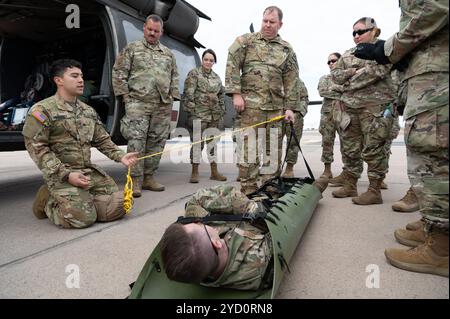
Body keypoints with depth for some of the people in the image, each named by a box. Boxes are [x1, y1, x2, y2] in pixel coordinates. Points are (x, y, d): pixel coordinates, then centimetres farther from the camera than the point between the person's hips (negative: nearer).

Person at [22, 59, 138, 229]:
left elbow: (103, 140, 16)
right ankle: (49, 201, 11)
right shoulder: (43, 110, -5)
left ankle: (77, 199, 16)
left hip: (90, 171, 6)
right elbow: (37, 148, -11)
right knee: (84, 217, -21)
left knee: (118, 206, -9)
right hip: (61, 175, -6)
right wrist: (66, 174, -19)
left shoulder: (89, 111, 14)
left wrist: (120, 156, -2)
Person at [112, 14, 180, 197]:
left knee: (157, 142, 4)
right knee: (136, 141, -10)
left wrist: (172, 96, 9)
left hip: (163, 106, 4)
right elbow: (118, 72, 4)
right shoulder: (132, 49, 9)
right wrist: (125, 94, -4)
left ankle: (148, 177, 14)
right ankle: (135, 180, -4)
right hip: (138, 103, -4)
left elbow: (174, 77, 21)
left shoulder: (168, 54, 19)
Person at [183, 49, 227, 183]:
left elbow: (221, 96, 22)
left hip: (214, 116, 6)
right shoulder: (194, 74, 0)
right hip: (198, 114, -5)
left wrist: (221, 111, 14)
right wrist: (191, 109, -14)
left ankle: (214, 172, 15)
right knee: (197, 142, -3)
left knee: (213, 142, 8)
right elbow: (188, 93, -8)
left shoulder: (216, 77, 17)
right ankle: (194, 172, 7)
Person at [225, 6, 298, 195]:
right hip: (250, 103, -3)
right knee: (248, 147, -5)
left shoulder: (287, 50, 15)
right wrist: (236, 93, -10)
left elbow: (291, 81, 12)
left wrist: (289, 107, 4)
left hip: (276, 107, 4)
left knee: (273, 148, 6)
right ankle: (248, 190, 3)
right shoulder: (246, 41, 9)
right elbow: (232, 66, 0)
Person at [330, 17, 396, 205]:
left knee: (372, 149, -6)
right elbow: (335, 74, 11)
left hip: (374, 105, -6)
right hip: (349, 106, 6)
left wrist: (347, 85, -6)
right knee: (349, 148, 7)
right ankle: (350, 185, 17)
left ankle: (374, 191, 1)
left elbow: (375, 71, -13)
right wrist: (351, 72, -8)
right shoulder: (348, 54, 21)